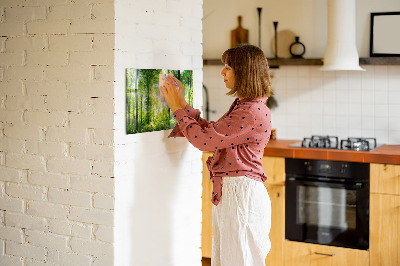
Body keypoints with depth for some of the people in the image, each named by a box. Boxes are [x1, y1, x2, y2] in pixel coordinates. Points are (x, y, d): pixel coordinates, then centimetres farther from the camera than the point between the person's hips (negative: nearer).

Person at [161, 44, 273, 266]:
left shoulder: (253, 112, -20)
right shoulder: (242, 106, 13)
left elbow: (204, 139, -19)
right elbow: (211, 132, 17)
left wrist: (178, 108, -7)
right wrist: (183, 104, 14)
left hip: (242, 194, -10)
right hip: (228, 192, 10)